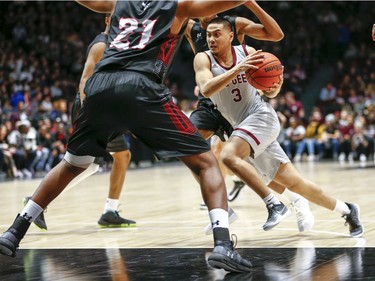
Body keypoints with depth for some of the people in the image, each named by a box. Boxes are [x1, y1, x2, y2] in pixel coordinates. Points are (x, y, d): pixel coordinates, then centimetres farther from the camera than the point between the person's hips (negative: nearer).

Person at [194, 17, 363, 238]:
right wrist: (236, 69, -33)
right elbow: (206, 90, -23)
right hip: (243, 126, 3)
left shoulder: (247, 52, -2)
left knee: (228, 155, -30)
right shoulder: (204, 59, -3)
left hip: (261, 116, -3)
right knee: (293, 182, 4)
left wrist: (273, 90, -13)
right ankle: (345, 209, 19)